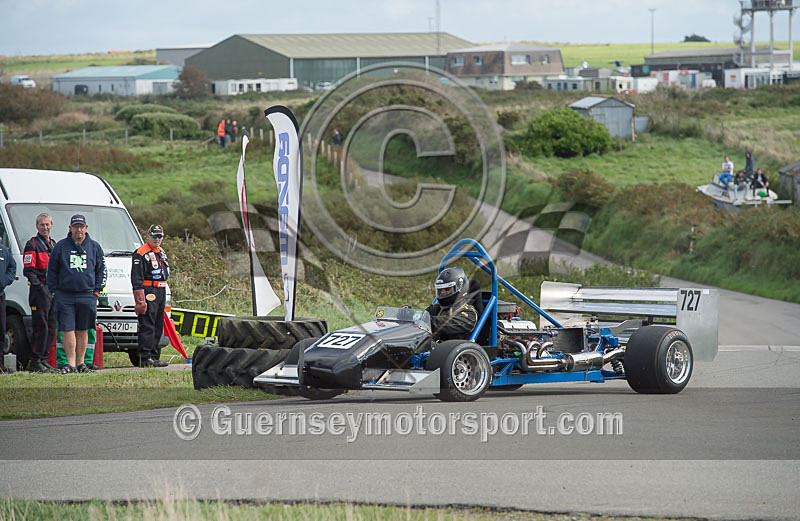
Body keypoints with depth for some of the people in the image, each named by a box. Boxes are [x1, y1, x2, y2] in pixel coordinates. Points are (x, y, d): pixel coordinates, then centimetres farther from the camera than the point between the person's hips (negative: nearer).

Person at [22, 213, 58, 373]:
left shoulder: (53, 245, 21)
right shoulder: (32, 244, -3)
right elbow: (28, 270, -11)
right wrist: (37, 285, -25)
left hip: (54, 291, 8)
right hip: (40, 289, -8)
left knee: (51, 327, 8)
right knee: (41, 326, -12)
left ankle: (44, 360, 13)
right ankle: (35, 362, -12)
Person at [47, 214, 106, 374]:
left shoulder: (94, 247, 10)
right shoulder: (61, 246, 5)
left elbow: (101, 270, 14)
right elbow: (52, 270, 8)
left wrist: (97, 290, 5)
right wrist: (54, 290, 0)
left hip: (87, 296, 1)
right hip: (65, 296, -1)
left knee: (83, 331, 6)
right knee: (67, 330, -7)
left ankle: (81, 362, 13)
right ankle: (70, 364, -7)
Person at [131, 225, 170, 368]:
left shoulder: (161, 253, 19)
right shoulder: (140, 253, -9)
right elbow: (136, 278, -14)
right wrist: (140, 299, -21)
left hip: (161, 292, 9)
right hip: (148, 293, -9)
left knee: (158, 327, 10)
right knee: (147, 326, -11)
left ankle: (154, 356, 15)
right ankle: (145, 358, -13)